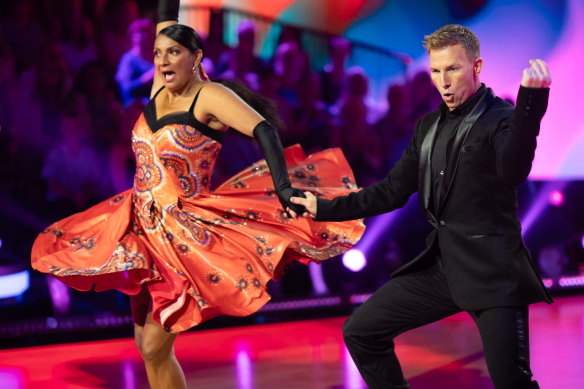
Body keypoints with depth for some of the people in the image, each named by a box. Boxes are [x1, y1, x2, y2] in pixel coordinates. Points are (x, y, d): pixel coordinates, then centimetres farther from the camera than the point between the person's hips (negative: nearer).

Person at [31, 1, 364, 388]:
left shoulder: (210, 96, -12)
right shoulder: (161, 89, 7)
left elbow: (263, 130, -26)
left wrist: (283, 188, -38)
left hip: (184, 234, -8)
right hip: (145, 226, 8)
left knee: (154, 347, -8)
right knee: (144, 342, 14)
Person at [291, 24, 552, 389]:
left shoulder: (502, 118, -8)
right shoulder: (429, 126, 13)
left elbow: (512, 172, -30)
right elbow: (393, 191, 18)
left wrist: (531, 102, -40)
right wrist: (326, 209, 19)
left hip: (491, 274, -7)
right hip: (440, 267, 7)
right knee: (360, 331, 8)